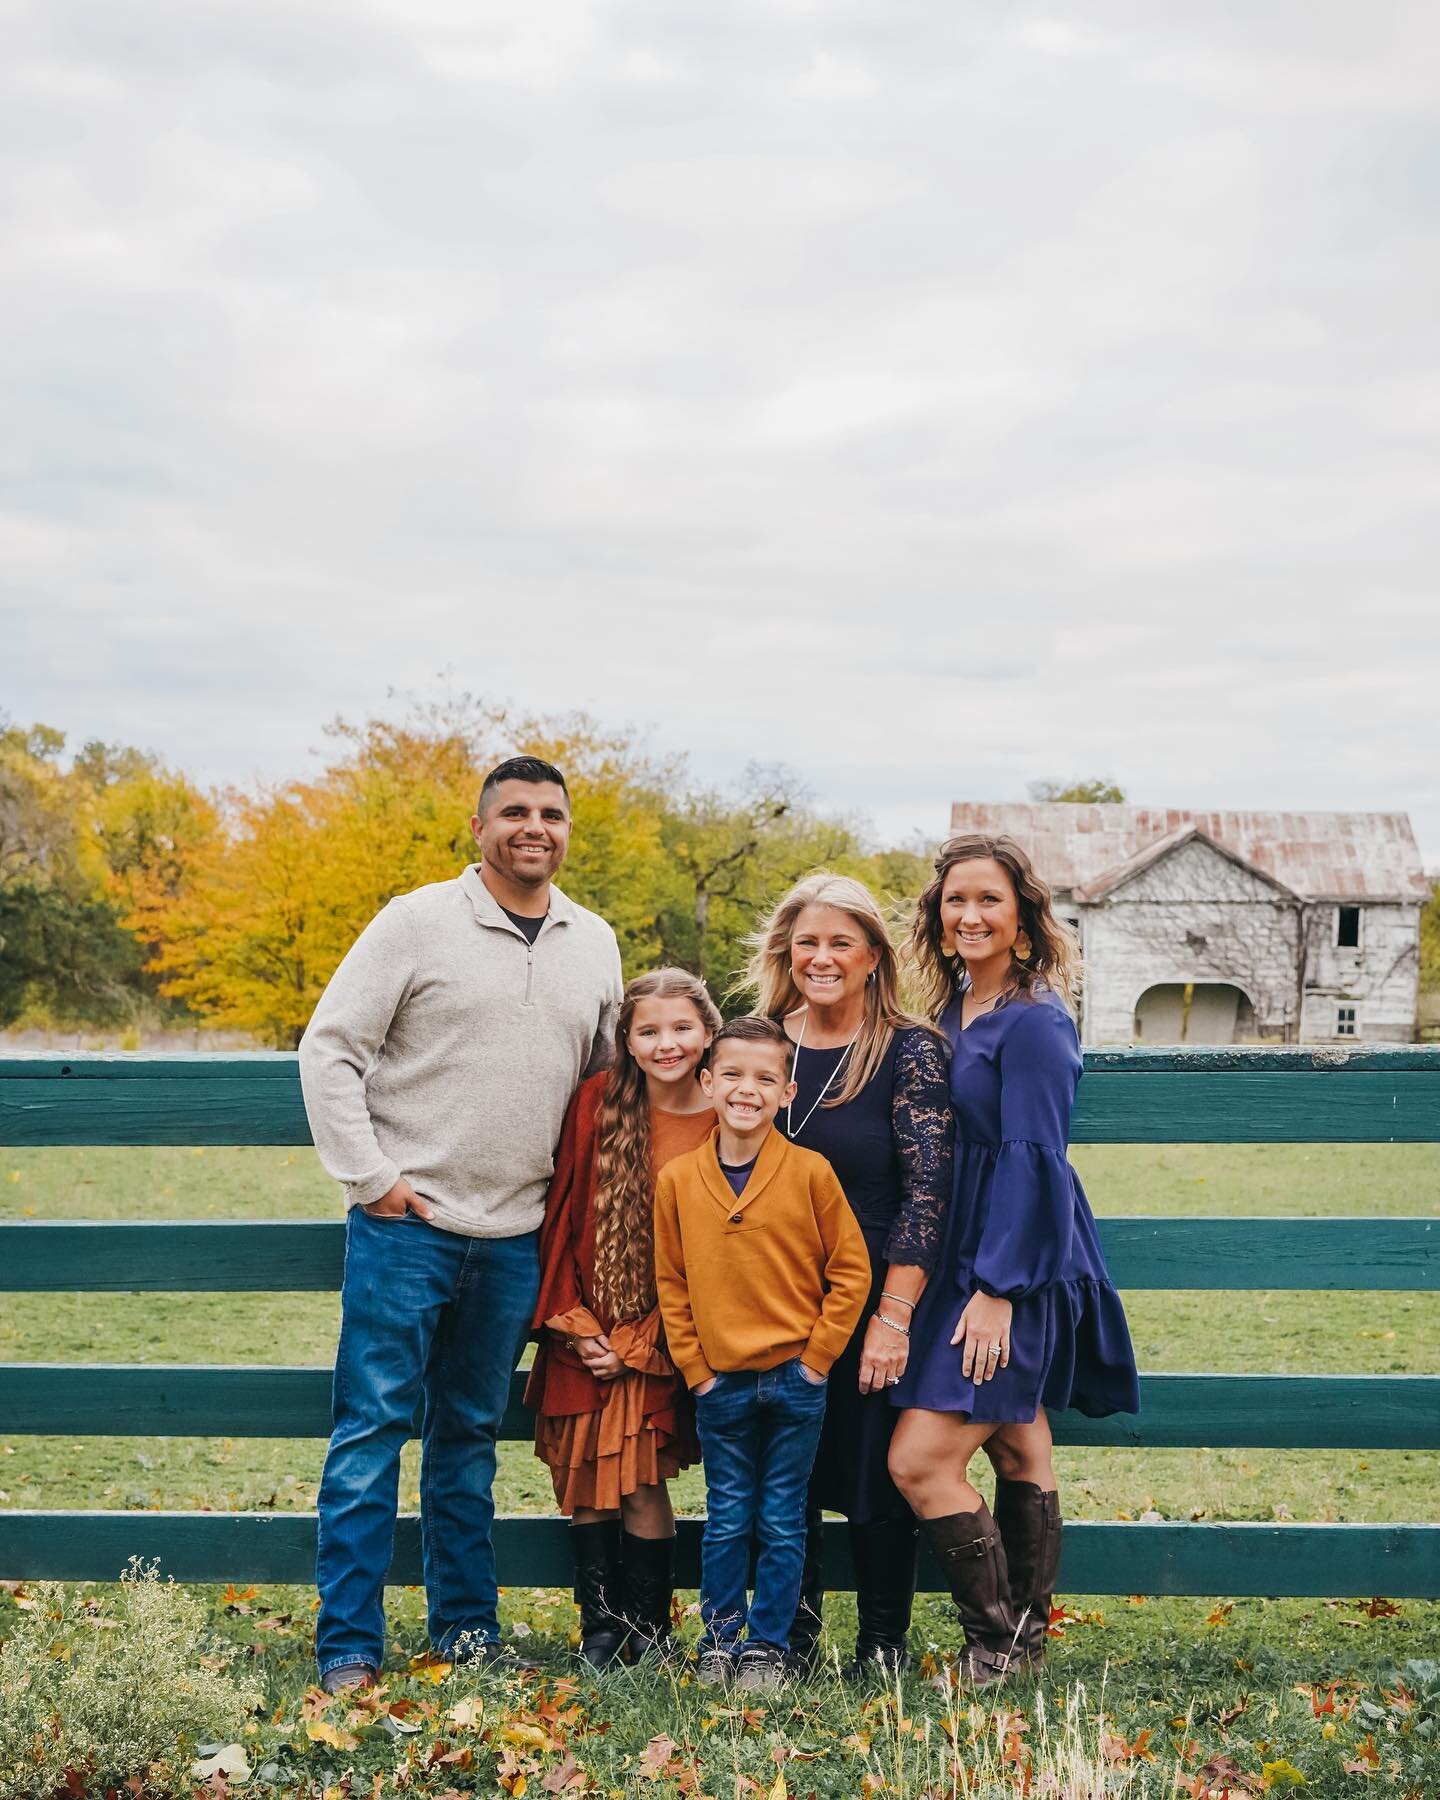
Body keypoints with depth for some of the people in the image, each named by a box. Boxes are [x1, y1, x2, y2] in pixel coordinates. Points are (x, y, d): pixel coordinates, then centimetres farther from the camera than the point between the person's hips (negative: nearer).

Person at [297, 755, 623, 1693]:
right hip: (407, 1224, -4)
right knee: (373, 1429, -3)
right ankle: (349, 1645, 5)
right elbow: (329, 1050, -6)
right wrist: (368, 1175, -10)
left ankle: (467, 1627, 25)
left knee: (471, 1435, 15)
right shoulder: (418, 921, -5)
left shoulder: (594, 943, 10)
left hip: (516, 1234, 5)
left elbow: (606, 1075, 21)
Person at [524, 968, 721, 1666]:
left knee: (641, 1481, -6)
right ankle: (599, 1628, 20)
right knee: (584, 1481, 3)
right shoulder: (596, 1103, -2)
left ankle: (649, 1632, 13)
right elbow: (561, 1216, 1)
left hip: (660, 1338, -2)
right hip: (585, 1334, 2)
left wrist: (637, 1344, -9)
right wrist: (574, 1324, -5)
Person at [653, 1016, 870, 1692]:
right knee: (726, 1522, 11)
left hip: (795, 1379, -1)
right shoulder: (677, 1180, -1)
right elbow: (670, 1284, 6)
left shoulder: (810, 1172, -7)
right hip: (719, 1383, 1)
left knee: (782, 1524, 7)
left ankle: (767, 1645, 20)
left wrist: (816, 1358, -5)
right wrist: (695, 1369, 1)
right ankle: (719, 1637, 26)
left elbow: (849, 1270, -2)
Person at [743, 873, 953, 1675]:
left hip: (877, 1303, -4)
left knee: (877, 1474, 3)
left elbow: (927, 1191, -11)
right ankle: (791, 1635, 22)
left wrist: (893, 1316, -16)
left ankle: (884, 1646, 19)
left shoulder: (910, 1051, -7)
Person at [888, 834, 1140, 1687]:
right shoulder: (956, 1008, 11)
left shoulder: (1033, 1022, -16)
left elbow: (1031, 1161, -19)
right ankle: (1028, 1638, 25)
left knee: (920, 1460, -10)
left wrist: (998, 1289, -20)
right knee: (1019, 1449, 15)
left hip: (1020, 1267, -9)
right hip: (976, 1259, 9)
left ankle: (997, 1648, 3)